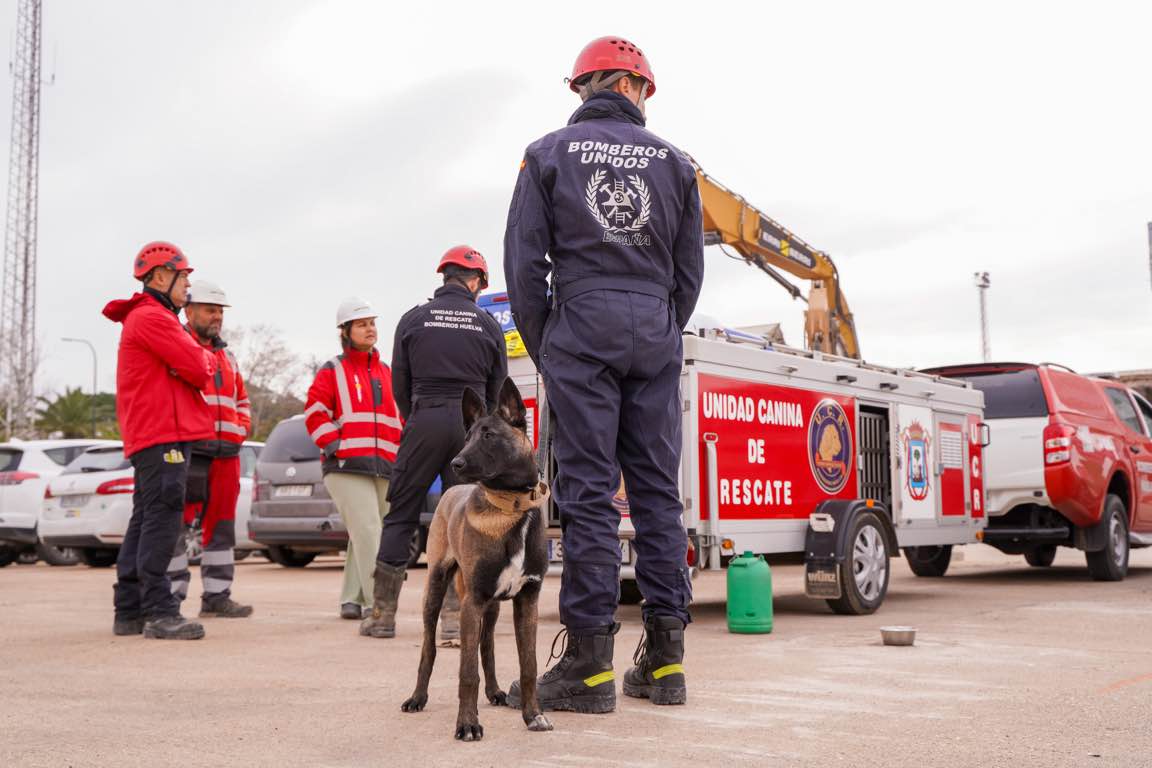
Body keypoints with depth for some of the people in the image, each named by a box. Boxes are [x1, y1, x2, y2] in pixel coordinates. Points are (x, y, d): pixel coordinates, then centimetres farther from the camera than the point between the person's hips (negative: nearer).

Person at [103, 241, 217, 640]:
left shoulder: (151, 318, 25)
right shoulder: (153, 317, -10)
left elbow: (204, 373, 21)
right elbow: (199, 369, -16)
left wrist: (195, 362, 0)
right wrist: (206, 359, 5)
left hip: (150, 436, 11)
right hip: (164, 435, -11)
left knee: (145, 521, 11)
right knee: (162, 519, -13)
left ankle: (129, 611, 15)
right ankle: (159, 611, -16)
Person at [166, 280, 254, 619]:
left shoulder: (226, 355, 23)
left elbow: (242, 400, 30)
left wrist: (240, 429, 13)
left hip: (226, 453, 8)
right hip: (186, 453, -8)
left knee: (220, 525, 8)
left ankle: (217, 597, 14)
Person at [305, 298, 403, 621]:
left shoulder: (386, 373, 19)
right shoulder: (332, 371, 4)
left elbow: (401, 416, 23)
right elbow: (315, 414, -2)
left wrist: (399, 452, 12)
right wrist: (336, 445, -11)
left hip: (385, 467, 5)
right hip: (347, 467, -5)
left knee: (362, 535, 10)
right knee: (367, 531, -16)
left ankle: (352, 600, 20)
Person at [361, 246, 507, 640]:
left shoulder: (414, 319, 4)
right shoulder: (487, 324, 5)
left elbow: (399, 382, 5)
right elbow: (498, 386, 8)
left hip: (425, 420, 0)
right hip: (470, 425, 0)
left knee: (401, 516, 6)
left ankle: (383, 614, 8)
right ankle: (455, 616, 0)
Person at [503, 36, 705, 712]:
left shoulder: (550, 154, 6)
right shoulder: (673, 162, 12)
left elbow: (524, 262, 1)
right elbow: (690, 270, 12)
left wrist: (543, 349, 8)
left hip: (583, 327, -2)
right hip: (656, 333, 3)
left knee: (589, 491, -5)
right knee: (657, 489, 5)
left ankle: (591, 664, -5)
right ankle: (665, 660, 7)